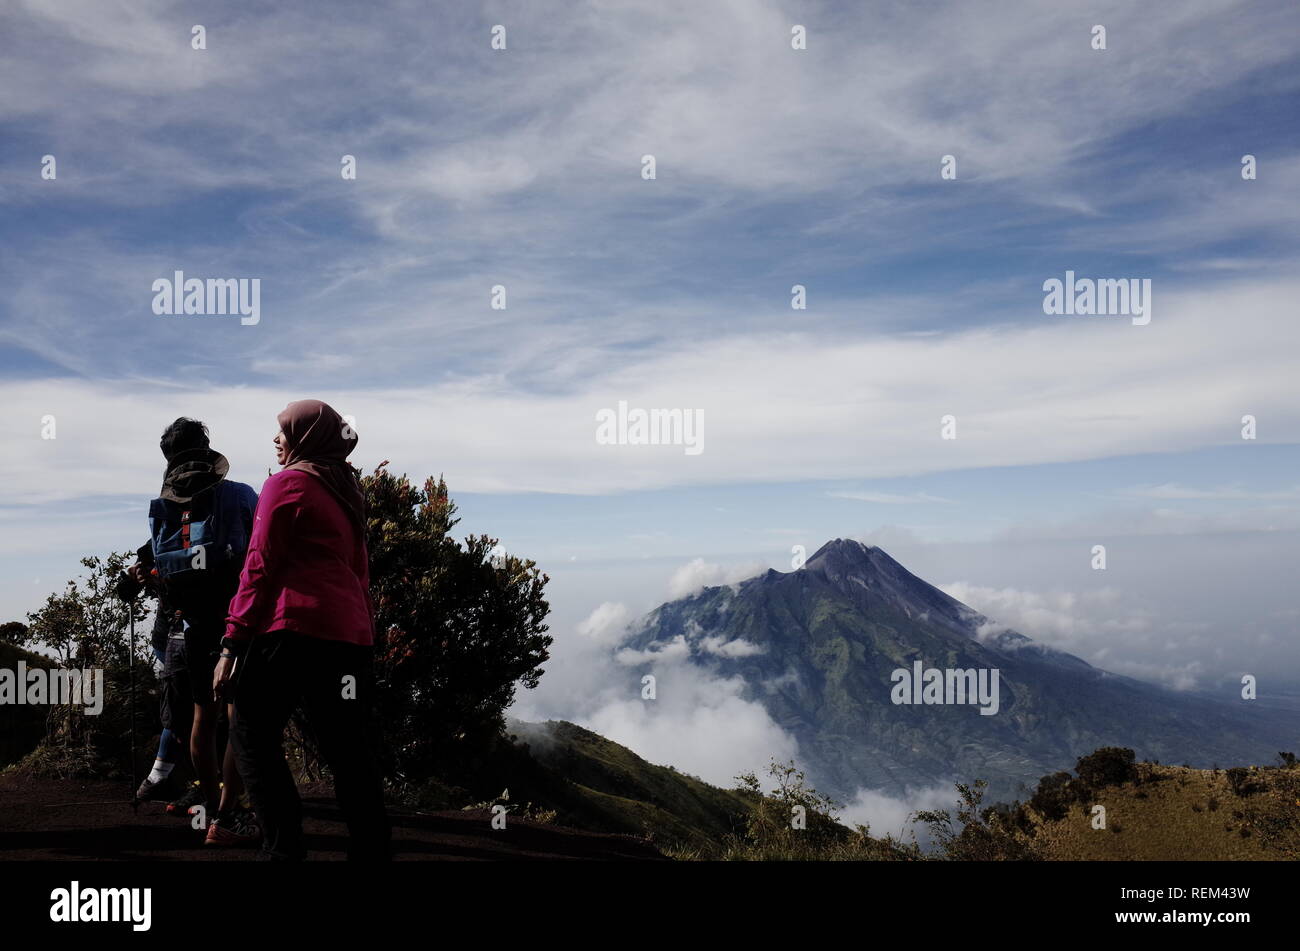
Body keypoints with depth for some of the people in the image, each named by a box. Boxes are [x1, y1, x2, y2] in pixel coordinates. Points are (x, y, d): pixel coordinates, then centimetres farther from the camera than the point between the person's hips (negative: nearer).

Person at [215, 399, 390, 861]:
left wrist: (232, 641, -9)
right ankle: (372, 848, 9)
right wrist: (365, 637, 21)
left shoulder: (287, 483, -1)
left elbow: (260, 566, -8)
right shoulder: (345, 491, 21)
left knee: (252, 733, 4)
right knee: (348, 749, 8)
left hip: (295, 627, -7)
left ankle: (284, 848, -1)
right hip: (349, 633, 7)